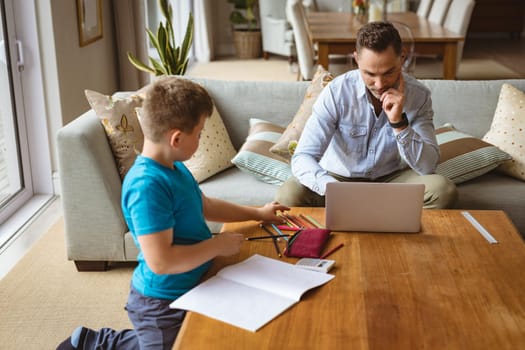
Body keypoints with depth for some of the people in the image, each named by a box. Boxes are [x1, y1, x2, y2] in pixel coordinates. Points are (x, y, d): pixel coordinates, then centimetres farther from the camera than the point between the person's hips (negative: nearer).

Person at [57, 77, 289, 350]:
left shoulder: (174, 168, -1)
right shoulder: (147, 185, -31)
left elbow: (204, 205, 17)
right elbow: (161, 261, -34)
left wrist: (257, 213, 18)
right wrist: (219, 245, -23)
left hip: (186, 290, 9)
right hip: (162, 304, -9)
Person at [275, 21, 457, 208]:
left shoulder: (419, 95, -13)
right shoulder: (336, 91, -19)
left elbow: (428, 166, -16)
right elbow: (302, 157, -26)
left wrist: (399, 122, -31)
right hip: (338, 177, -1)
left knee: (443, 190, -26)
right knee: (288, 195, -30)